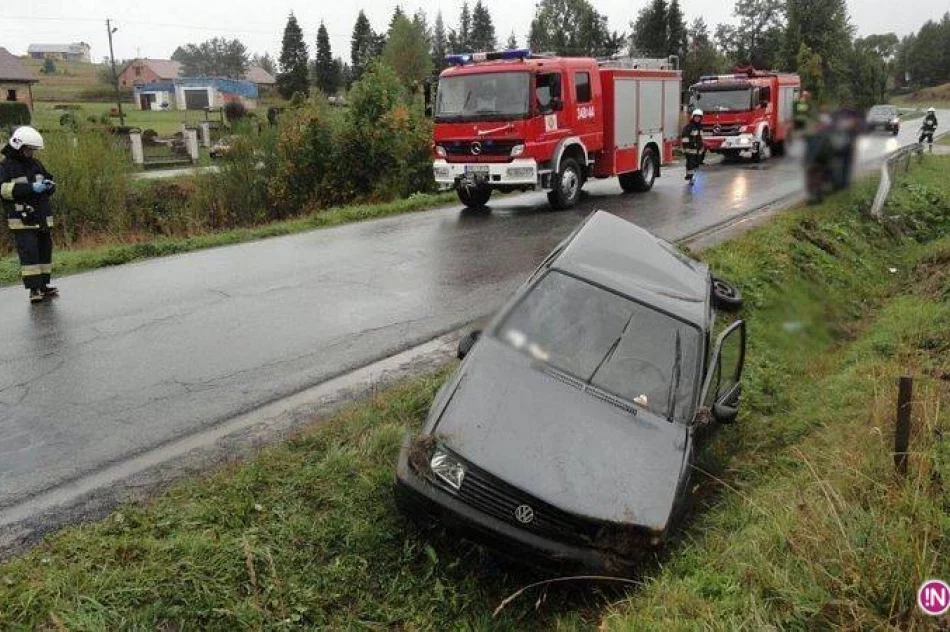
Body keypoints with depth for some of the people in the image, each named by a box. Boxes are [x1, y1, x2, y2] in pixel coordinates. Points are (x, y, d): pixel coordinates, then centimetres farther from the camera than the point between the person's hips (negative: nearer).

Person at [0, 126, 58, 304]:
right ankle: (34, 289, -12)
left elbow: (49, 180, 20)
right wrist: (31, 188, -23)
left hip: (42, 218, 6)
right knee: (29, 252, -12)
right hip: (22, 220, -6)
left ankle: (43, 285, 17)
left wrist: (49, 185, -5)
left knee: (45, 251, 8)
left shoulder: (36, 164, 16)